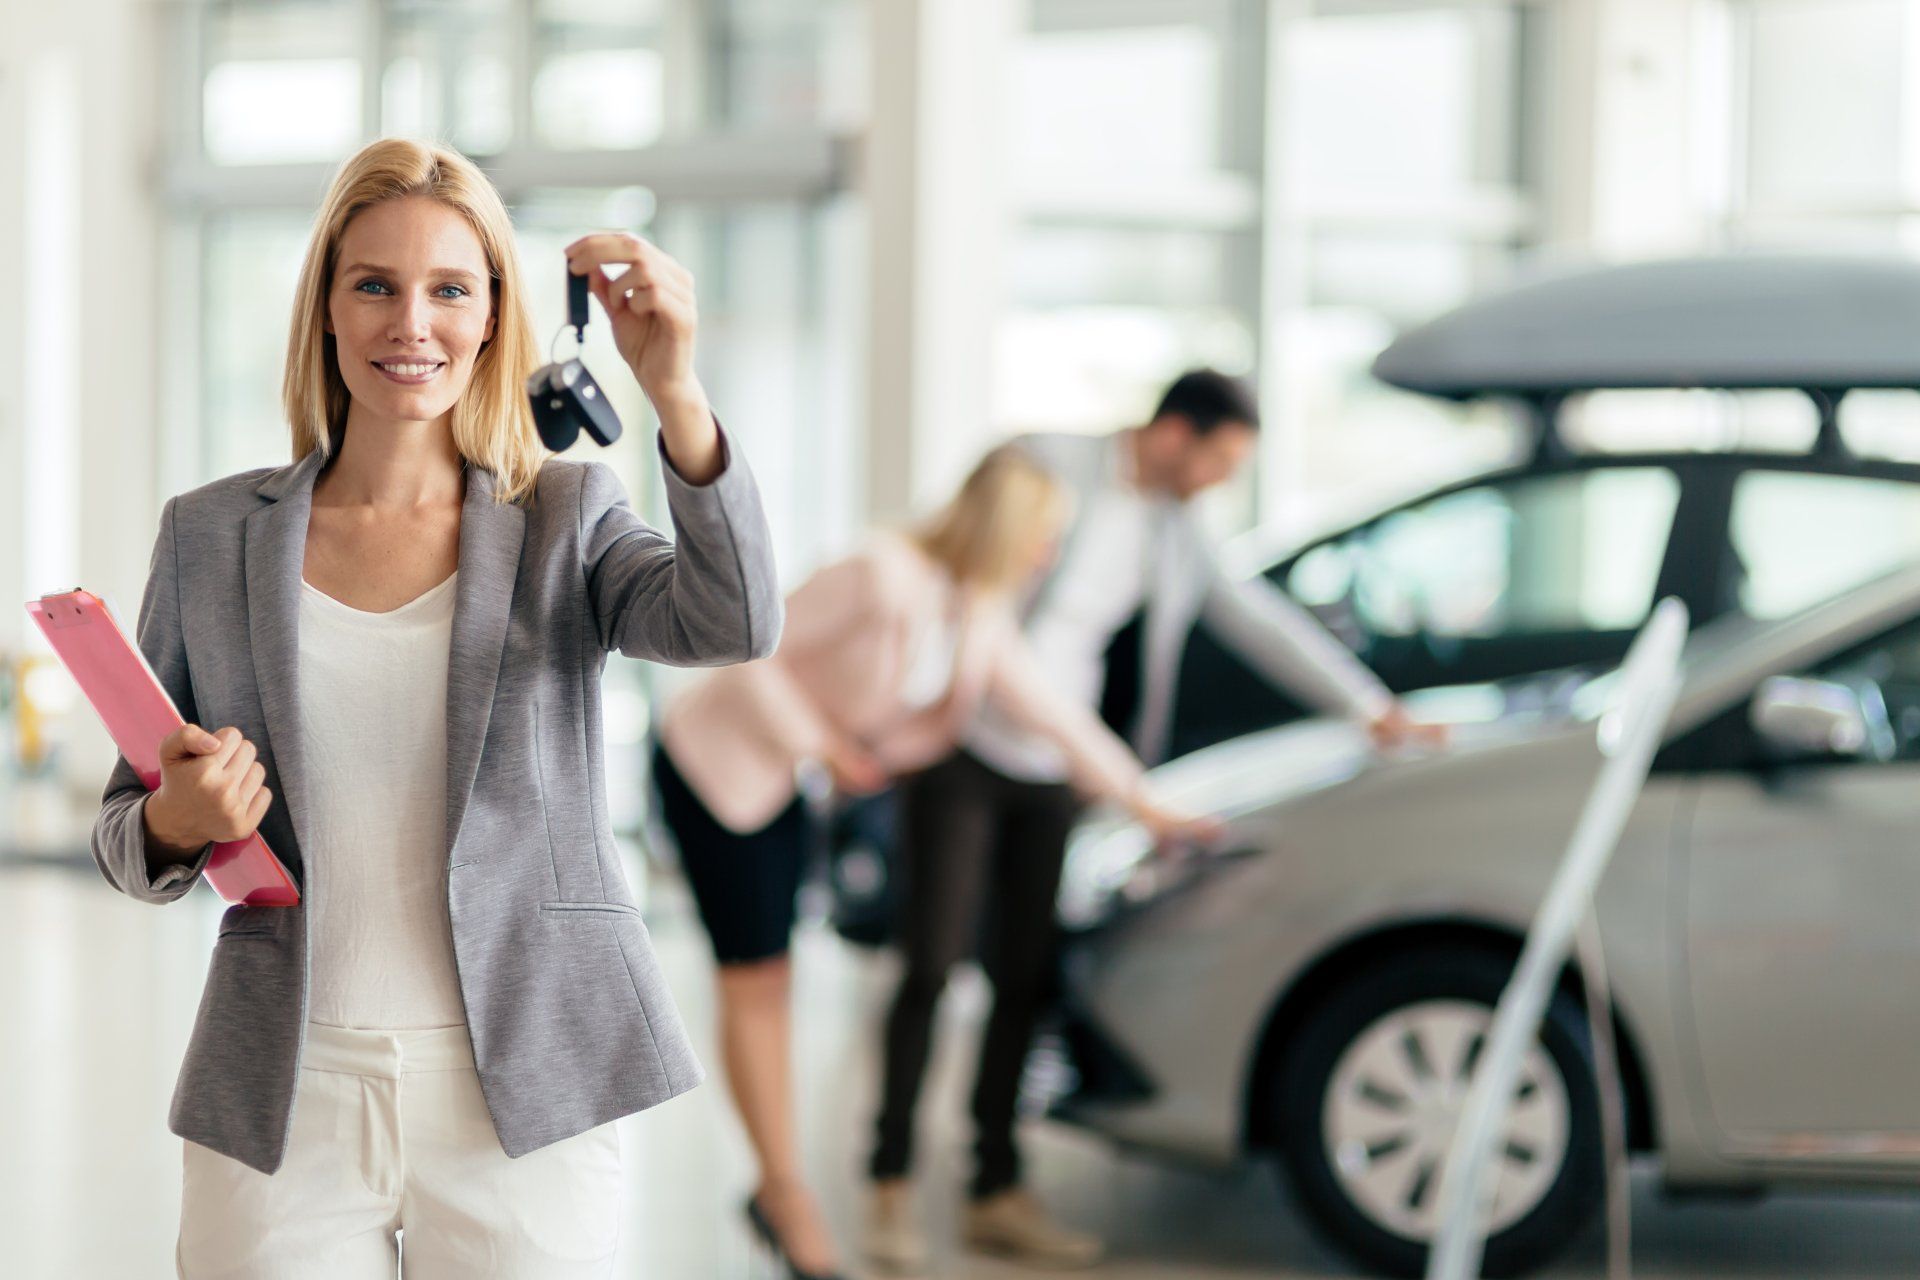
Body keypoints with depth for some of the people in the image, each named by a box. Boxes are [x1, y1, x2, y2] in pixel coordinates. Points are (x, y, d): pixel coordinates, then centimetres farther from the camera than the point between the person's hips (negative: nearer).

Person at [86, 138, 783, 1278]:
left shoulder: (569, 517, 3)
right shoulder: (212, 537, 7)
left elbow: (734, 624, -18)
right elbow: (127, 834, 12)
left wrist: (676, 391, -32)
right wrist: (176, 821, -12)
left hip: (524, 1098, -1)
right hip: (283, 1100, 1)